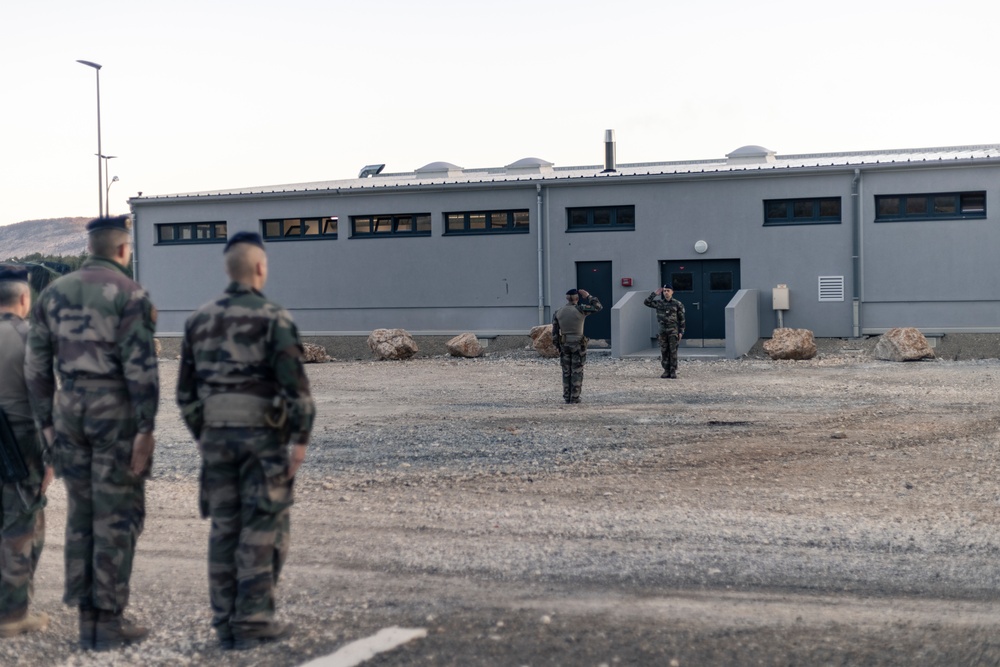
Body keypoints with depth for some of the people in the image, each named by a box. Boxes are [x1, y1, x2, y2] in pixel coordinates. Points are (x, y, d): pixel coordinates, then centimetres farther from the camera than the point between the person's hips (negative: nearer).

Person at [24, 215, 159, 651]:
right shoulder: (130, 295, -8)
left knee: (81, 514, 13)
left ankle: (86, 616, 17)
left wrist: (46, 421, 14)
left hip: (70, 408, 6)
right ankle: (109, 621, 4)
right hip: (116, 411, -6)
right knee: (117, 517, 1)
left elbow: (36, 365, 9)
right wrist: (146, 429, -13)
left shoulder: (54, 293, 10)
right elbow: (141, 367, -15)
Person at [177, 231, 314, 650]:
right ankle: (254, 623, 1)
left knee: (225, 528, 10)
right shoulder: (274, 318, -9)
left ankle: (226, 623, 11)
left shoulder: (199, 320, 7)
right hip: (264, 435, -5)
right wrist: (301, 440, -11)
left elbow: (186, 390, 10)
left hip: (218, 435, 5)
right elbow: (295, 384, -16)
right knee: (263, 530, 1)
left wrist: (201, 436, 19)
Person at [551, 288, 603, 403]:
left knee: (566, 372, 11)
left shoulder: (558, 312, 1)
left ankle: (567, 397, 11)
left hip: (564, 345, 4)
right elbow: (598, 307, -4)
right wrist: (588, 296, 3)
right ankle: (574, 398, 1)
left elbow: (555, 332, 2)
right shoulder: (580, 309, -12)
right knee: (577, 372, 2)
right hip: (578, 345, -3)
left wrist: (557, 347, 11)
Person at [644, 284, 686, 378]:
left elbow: (681, 319, 1)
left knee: (673, 351, -5)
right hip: (662, 331, 3)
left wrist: (681, 332, -5)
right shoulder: (659, 303, 7)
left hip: (673, 331, -3)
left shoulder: (677, 304, -1)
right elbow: (647, 302, 0)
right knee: (664, 352, 3)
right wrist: (655, 293, -4)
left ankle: (673, 371, -1)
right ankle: (666, 371, 9)